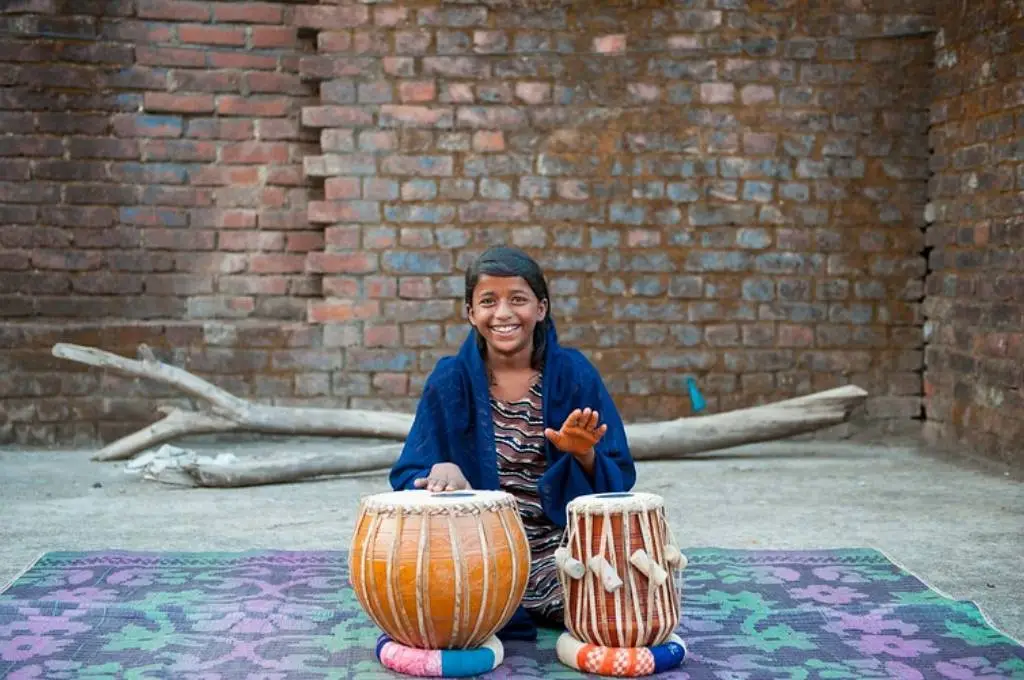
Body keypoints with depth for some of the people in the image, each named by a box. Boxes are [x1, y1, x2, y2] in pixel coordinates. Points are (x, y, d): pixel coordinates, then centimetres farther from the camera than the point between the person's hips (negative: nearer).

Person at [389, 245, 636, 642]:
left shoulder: (575, 375, 1)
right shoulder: (450, 381, 2)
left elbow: (618, 478, 1)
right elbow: (410, 475, -1)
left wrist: (585, 455, -21)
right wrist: (441, 473, -24)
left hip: (561, 548, 0)